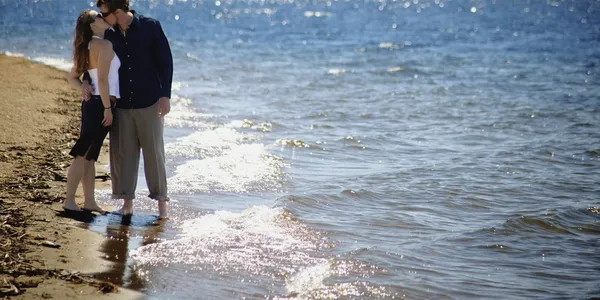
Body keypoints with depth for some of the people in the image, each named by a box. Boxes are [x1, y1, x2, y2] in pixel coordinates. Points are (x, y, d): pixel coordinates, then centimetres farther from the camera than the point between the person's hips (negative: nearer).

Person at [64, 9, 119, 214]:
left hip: (91, 103, 9)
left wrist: (85, 89, 6)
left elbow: (72, 77, 18)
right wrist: (108, 108, -18)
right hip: (100, 104, -9)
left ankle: (89, 201, 17)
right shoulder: (104, 45, -13)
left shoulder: (86, 48, 14)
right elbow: (102, 79, -20)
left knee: (90, 155, 11)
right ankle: (69, 201, -2)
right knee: (83, 155, -5)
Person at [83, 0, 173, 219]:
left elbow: (165, 61, -5)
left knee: (154, 152, 1)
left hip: (149, 103, -4)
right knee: (123, 153, 4)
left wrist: (165, 96, -10)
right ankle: (127, 202, 13)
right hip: (122, 105, 4)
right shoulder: (110, 36, 4)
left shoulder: (150, 27, -6)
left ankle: (161, 202, 8)